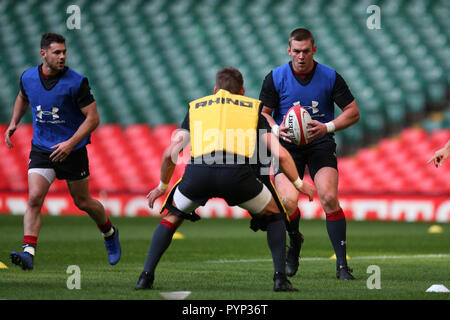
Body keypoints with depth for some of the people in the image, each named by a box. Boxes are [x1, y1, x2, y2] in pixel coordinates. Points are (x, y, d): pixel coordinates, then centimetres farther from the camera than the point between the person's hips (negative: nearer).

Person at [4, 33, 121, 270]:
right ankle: (29, 252, -22)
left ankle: (109, 232, 40)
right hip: (41, 150, 2)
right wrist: (14, 122, 10)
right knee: (34, 199, -17)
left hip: (72, 150, -2)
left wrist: (71, 143, -24)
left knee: (83, 202, 11)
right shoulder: (28, 77, -2)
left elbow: (93, 118, -13)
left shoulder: (77, 82, -15)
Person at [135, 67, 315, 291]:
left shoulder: (195, 107, 31)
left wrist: (162, 187, 39)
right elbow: (280, 154, 20)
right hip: (238, 172, -1)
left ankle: (146, 277, 19)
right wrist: (299, 184, 33)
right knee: (274, 214, 26)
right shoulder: (254, 107, 28)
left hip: (198, 172, 1)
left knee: (172, 217, 29)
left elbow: (170, 153, 25)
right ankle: (280, 278, 14)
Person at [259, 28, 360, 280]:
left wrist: (327, 127, -16)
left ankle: (342, 264, -12)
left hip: (320, 144, 0)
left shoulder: (330, 77, -4)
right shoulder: (275, 78, -4)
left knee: (329, 198, -20)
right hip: (287, 145, 0)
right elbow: (263, 112, 4)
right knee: (288, 202, -20)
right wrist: (277, 129, -17)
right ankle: (295, 242, 14)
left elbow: (353, 112, 1)